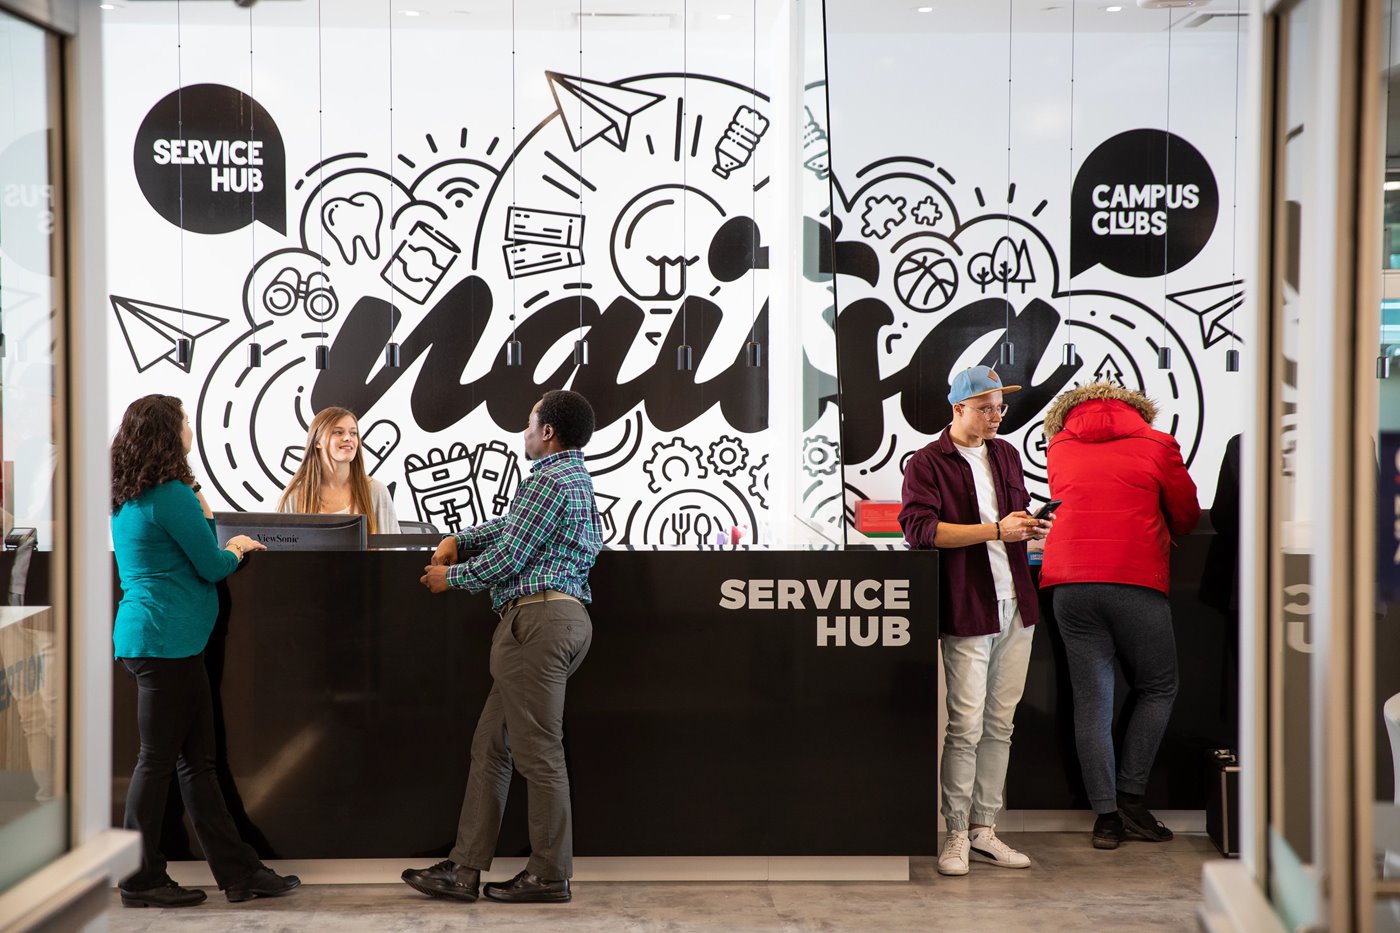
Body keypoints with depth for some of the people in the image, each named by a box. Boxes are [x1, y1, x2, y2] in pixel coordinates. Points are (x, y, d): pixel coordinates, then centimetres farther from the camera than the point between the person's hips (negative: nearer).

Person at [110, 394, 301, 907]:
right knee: (159, 759, -2)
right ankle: (141, 882, 6)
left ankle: (239, 871, 15)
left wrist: (222, 543, 17)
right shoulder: (171, 495, -15)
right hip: (168, 639, -10)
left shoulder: (128, 500, 14)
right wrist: (238, 548, 7)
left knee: (197, 760, 10)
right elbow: (212, 566, -11)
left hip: (143, 634, 10)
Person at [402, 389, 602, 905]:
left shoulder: (548, 481, -12)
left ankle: (551, 876, 1)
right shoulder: (575, 478, 21)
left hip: (538, 617, -11)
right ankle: (464, 868, 13)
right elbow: (513, 523, 35)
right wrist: (458, 539, 26)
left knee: (538, 752, -5)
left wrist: (450, 577, 3)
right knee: (491, 746, 11)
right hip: (560, 614, 11)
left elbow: (507, 557, -13)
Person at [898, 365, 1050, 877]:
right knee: (966, 727, -7)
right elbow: (919, 528, -18)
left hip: (1015, 605, 6)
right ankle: (957, 835, 3)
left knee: (999, 725, 9)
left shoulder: (1006, 455, 16)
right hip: (966, 609, -6)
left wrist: (1032, 527, 4)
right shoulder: (926, 464, -5)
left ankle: (984, 830, 16)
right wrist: (996, 531, -21)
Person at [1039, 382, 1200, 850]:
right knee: (1157, 688, 14)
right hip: (1136, 581, -3)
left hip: (1069, 583, 3)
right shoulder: (1156, 446, 8)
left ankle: (1106, 814, 4)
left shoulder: (1058, 448, 17)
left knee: (1091, 699, 4)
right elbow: (1186, 517, 15)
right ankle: (1131, 796, 10)